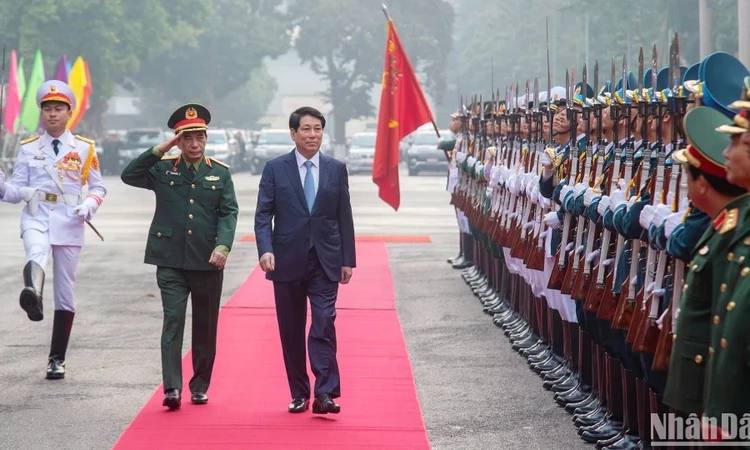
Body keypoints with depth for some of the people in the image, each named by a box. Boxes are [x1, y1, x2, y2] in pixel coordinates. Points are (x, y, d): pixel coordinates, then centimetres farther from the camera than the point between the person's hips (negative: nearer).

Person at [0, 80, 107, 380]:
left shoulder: (84, 149, 7)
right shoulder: (28, 149, 8)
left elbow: (98, 188, 13)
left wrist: (89, 205, -9)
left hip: (68, 223, 1)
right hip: (36, 218, -1)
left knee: (65, 293, 4)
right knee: (36, 255, -37)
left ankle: (57, 359, 14)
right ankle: (32, 296, -69)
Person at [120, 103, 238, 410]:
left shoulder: (220, 173, 6)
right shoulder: (163, 169, 6)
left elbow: (229, 212, -2)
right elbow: (129, 176, -7)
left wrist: (223, 246, -17)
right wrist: (159, 150, -13)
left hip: (207, 262, 1)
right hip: (171, 261, -1)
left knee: (206, 327, 8)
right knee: (173, 322, -10)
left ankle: (200, 386, 19)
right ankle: (172, 388, -13)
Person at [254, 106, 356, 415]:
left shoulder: (337, 169, 7)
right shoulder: (275, 168, 2)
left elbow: (344, 216, 9)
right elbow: (263, 214, -1)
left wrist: (348, 260, 5)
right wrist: (265, 249, -17)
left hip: (325, 262, 0)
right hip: (288, 261, 0)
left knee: (324, 326, -11)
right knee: (292, 332, 6)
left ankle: (325, 394, -14)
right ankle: (299, 395, 14)